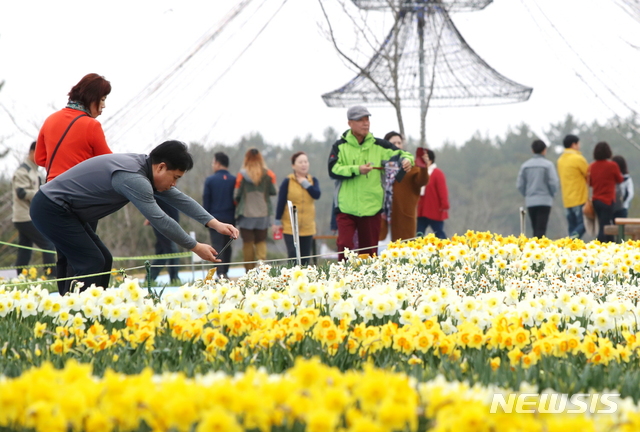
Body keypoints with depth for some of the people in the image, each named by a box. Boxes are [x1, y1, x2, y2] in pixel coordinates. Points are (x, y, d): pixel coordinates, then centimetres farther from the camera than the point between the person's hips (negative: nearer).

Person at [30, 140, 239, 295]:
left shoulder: (143, 166, 6)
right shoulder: (133, 177, -25)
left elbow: (178, 198, 12)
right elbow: (159, 219, -25)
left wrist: (214, 223, 7)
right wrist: (195, 247, -17)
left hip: (63, 211, 10)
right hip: (51, 209, -10)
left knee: (103, 260, 8)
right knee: (91, 264, -14)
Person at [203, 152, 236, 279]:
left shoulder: (210, 180, -4)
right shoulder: (234, 180, 2)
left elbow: (206, 201, -2)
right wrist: (236, 217, 13)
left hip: (215, 217, -3)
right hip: (230, 218, 3)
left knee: (217, 246, -4)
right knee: (227, 245, 14)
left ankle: (220, 273, -15)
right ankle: (225, 272, 14)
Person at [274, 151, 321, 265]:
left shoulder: (313, 181, 7)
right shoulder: (287, 182, -2)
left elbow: (317, 195, -12)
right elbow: (281, 202, -3)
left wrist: (305, 183, -9)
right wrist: (277, 221, -6)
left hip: (308, 227, 3)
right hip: (290, 226, -3)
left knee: (305, 258, 5)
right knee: (293, 256, -9)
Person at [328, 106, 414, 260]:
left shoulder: (378, 145, 7)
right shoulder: (341, 146, 3)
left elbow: (399, 153, 5)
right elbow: (333, 170, -8)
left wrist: (406, 159, -18)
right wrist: (357, 170, -19)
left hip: (371, 207, 2)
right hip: (346, 207, -2)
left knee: (370, 250, 6)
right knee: (344, 246, -9)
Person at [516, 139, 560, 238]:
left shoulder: (525, 166, 4)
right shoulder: (548, 165, -7)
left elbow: (520, 185, 3)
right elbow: (553, 183, -9)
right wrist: (552, 194, 9)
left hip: (530, 202, 4)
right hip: (544, 201, -4)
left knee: (535, 229, 12)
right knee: (541, 230, -7)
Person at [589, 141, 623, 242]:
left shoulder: (592, 166, 2)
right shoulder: (612, 165, -12)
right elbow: (620, 180, 2)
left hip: (596, 200, 6)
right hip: (607, 200, -6)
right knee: (604, 227, -6)